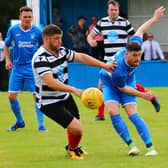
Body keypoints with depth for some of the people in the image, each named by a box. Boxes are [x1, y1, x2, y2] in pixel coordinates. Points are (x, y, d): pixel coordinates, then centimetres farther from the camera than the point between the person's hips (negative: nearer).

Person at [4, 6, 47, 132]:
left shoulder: (37, 31, -3)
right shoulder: (13, 30, -1)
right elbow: (6, 46, 13)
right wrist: (8, 60, 2)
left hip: (32, 68, -2)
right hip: (17, 67, 2)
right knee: (11, 96, 1)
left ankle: (41, 124, -3)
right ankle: (20, 121, 21)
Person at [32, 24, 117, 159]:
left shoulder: (62, 51, 0)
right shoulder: (40, 59, -26)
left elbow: (81, 57, 10)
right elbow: (51, 82, -36)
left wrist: (104, 65, 6)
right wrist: (75, 90, -44)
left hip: (65, 97, 8)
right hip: (49, 102, -8)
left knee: (75, 126, 22)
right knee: (76, 128, -15)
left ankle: (71, 147, 54)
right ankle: (73, 149, 17)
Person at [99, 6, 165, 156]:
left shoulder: (135, 46, -32)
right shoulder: (118, 70, -43)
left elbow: (140, 31, -11)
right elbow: (122, 88, -23)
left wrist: (154, 19, 0)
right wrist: (142, 95, -19)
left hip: (128, 81, 3)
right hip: (110, 83, -3)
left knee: (132, 113, -12)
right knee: (113, 111, -24)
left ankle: (150, 147, -17)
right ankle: (131, 145, -16)